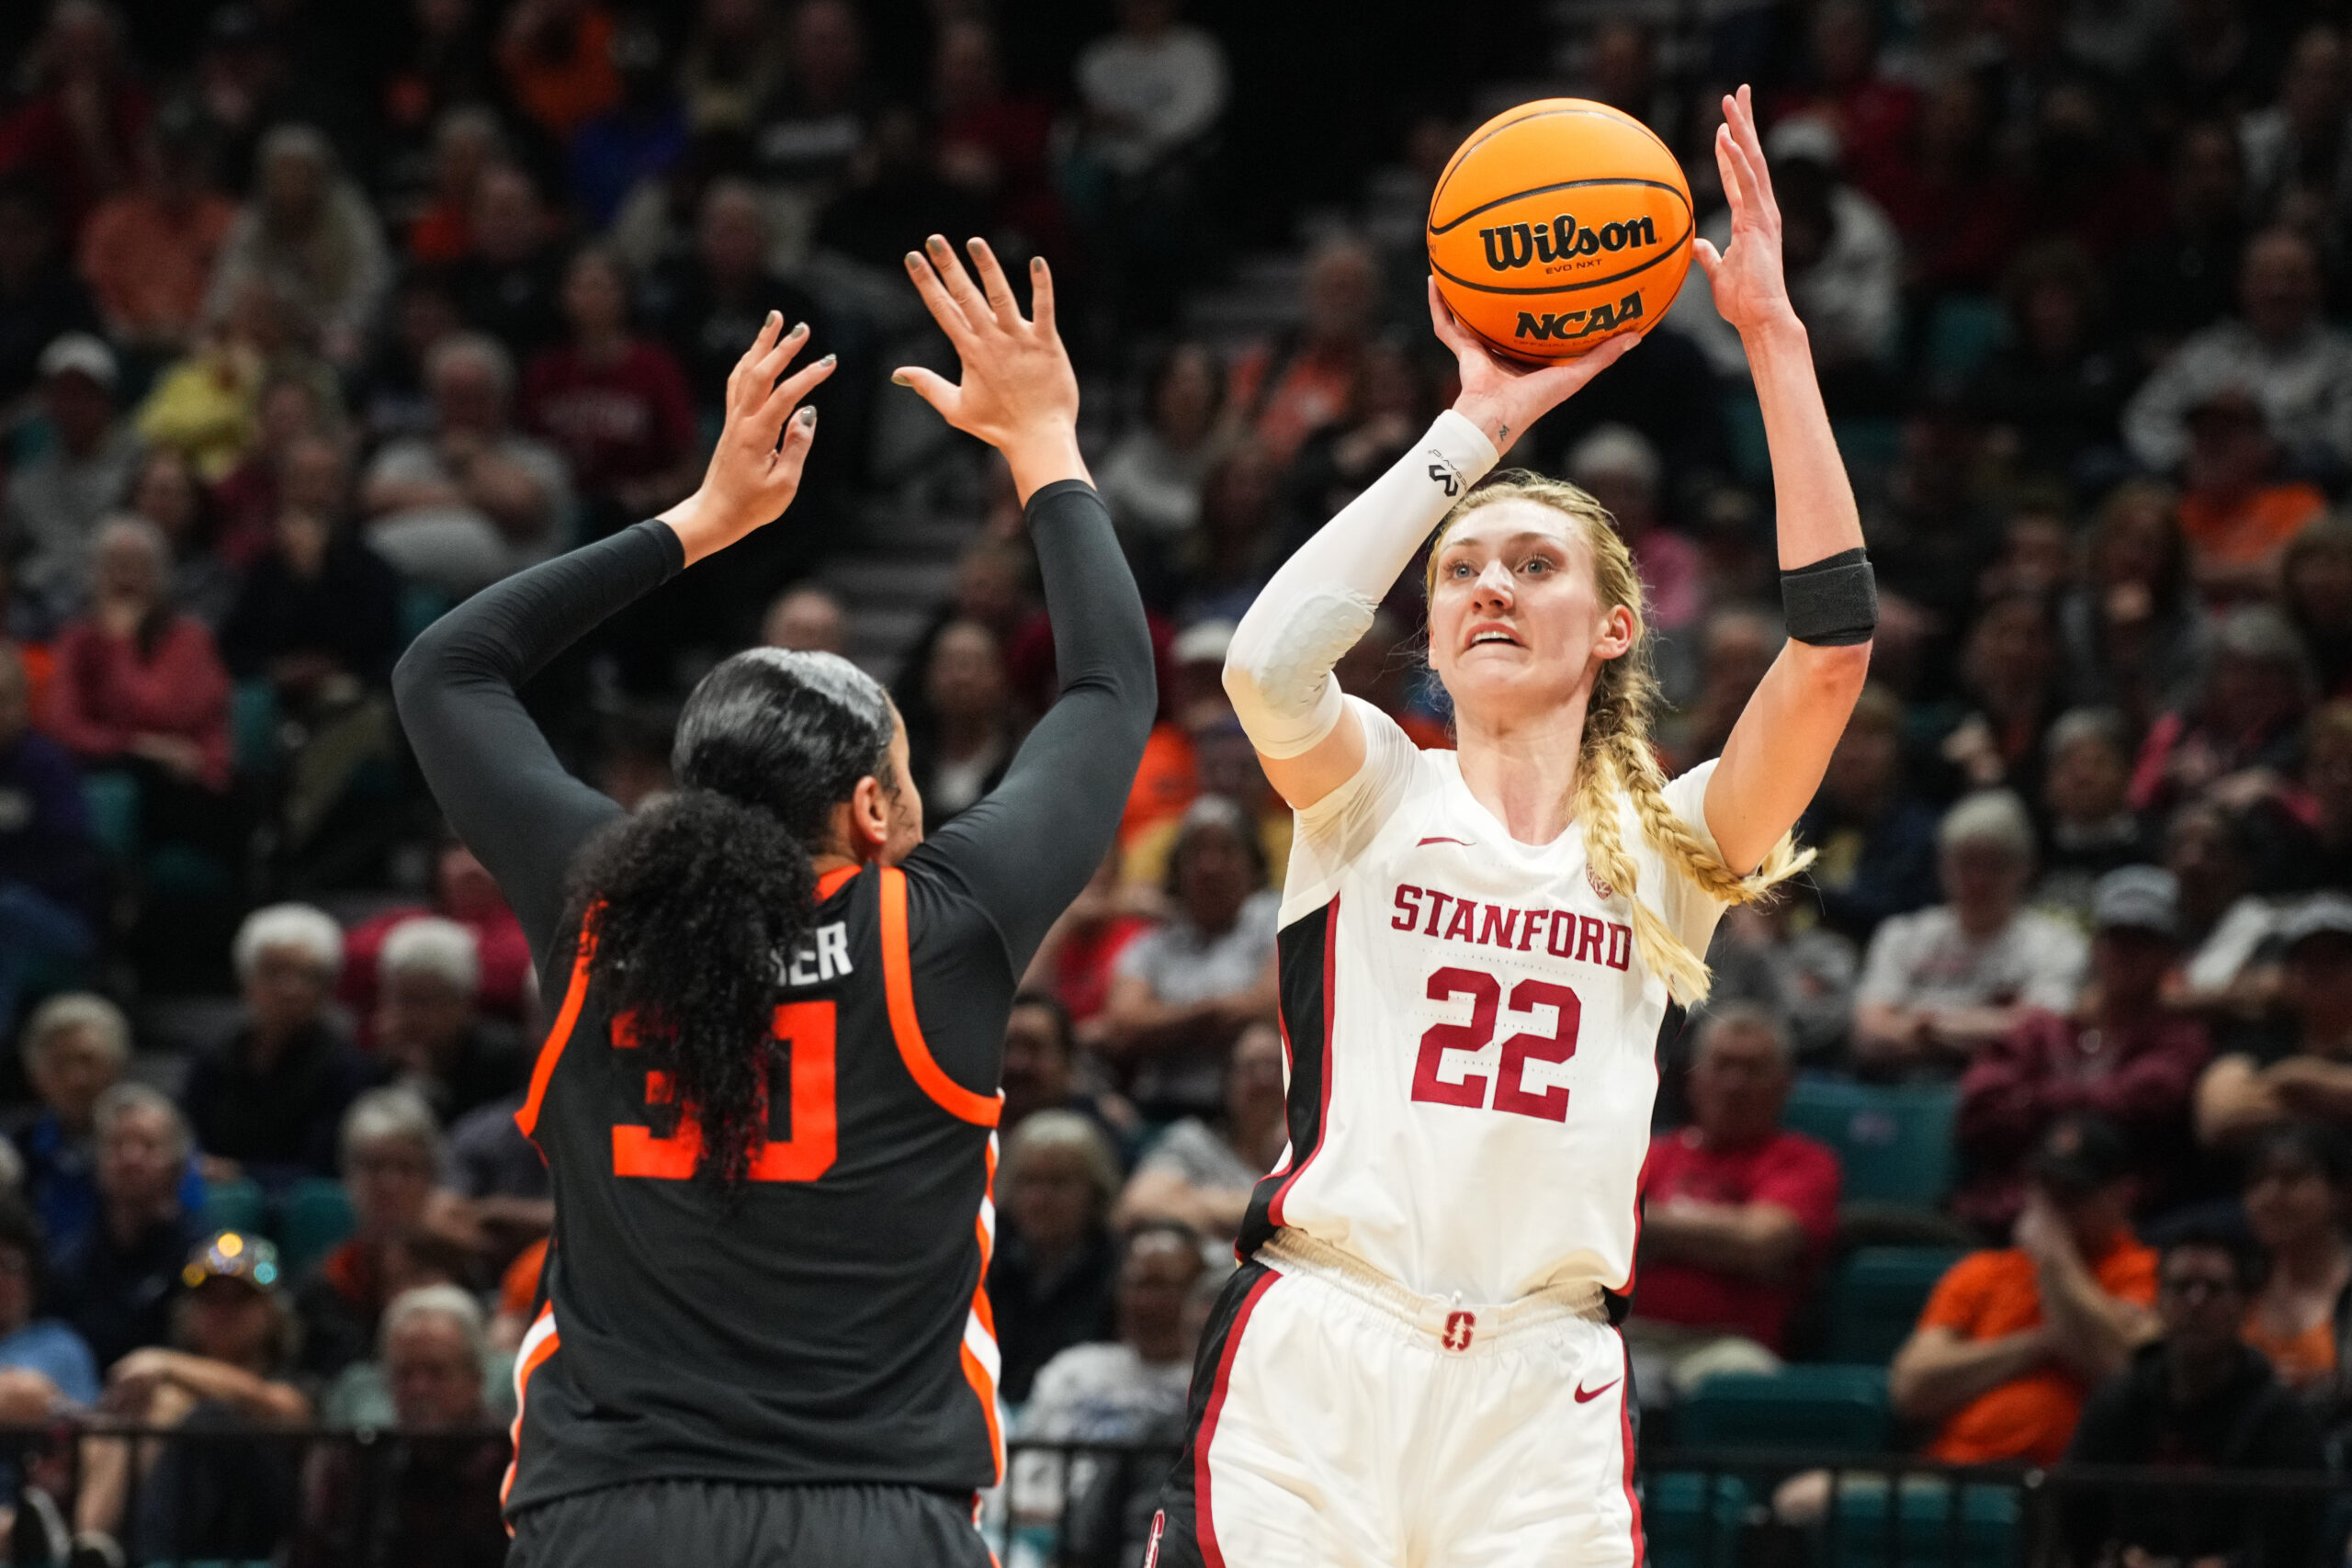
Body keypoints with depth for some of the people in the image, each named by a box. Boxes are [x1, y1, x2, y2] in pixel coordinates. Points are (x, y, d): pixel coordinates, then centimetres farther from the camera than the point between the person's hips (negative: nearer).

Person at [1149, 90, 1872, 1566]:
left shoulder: (1668, 849, 12)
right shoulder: (1372, 792, 9)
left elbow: (1833, 647, -2)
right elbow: (1269, 663, -14)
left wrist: (1776, 337, -6)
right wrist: (1476, 427, -11)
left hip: (1545, 1387, 2)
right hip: (1311, 1371, -1)